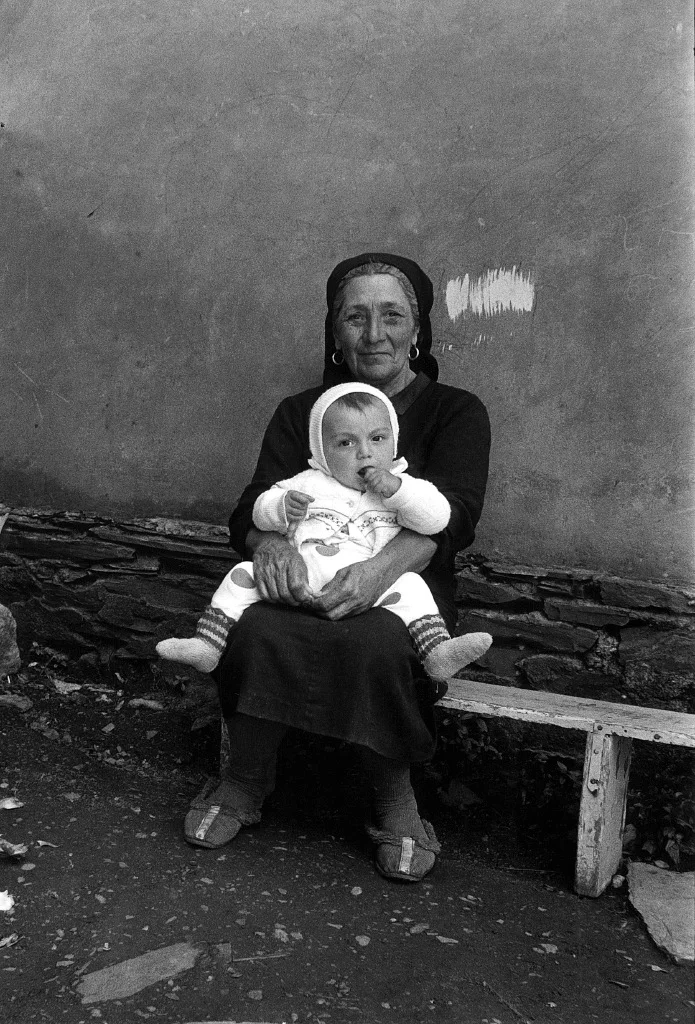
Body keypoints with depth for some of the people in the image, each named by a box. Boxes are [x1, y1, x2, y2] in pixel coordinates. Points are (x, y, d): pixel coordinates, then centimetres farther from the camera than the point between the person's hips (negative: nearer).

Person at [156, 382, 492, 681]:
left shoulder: (401, 487, 13)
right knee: (244, 574, -9)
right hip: (298, 580, 2)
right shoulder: (309, 483, 13)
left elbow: (438, 518, -1)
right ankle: (206, 645, -11)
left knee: (409, 586, -26)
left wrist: (396, 489, -12)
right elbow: (260, 513, 11)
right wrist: (281, 507, -13)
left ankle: (436, 652, -33)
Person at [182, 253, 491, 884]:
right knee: (256, 630, -32)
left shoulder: (457, 412, 9)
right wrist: (269, 541, -23)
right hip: (303, 586, 2)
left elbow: (451, 516, -9)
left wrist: (383, 566, -29)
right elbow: (253, 507, 4)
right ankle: (245, 783, -5)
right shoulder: (299, 413, 16)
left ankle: (394, 798, -9)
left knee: (378, 643, -36)